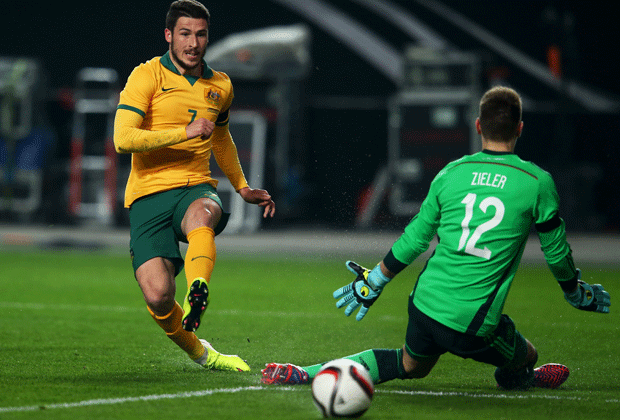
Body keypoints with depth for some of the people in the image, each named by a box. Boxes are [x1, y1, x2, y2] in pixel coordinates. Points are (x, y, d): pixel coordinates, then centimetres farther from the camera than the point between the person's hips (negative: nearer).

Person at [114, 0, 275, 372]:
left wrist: (243, 188, 36)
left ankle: (198, 296, -56)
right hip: (149, 195, -2)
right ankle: (198, 352, 9)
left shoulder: (220, 86, 15)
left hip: (196, 189, 3)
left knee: (202, 215, -38)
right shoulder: (147, 76, -2)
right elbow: (123, 139, -14)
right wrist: (185, 132, -18)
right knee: (158, 296, -18)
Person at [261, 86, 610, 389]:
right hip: (474, 325, -4)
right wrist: (578, 294, 26)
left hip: (425, 305, 4)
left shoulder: (452, 173, 5)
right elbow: (556, 252, 6)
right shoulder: (538, 182, -5)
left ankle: (305, 373, 15)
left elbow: (414, 239, 10)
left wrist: (374, 282, 23)